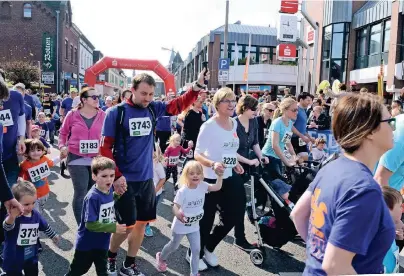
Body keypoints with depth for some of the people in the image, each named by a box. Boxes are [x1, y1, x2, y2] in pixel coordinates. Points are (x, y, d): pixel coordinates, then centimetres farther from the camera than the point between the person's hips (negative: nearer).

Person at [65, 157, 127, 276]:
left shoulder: (109, 190, -9)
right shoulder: (92, 197, -30)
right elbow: (90, 224, -30)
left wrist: (117, 194, -6)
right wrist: (114, 228, -27)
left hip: (103, 241, 6)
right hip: (87, 243, -6)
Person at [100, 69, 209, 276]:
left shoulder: (153, 109, 3)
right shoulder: (116, 112, -10)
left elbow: (178, 105, 3)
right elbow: (105, 147, -10)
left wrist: (197, 85, -12)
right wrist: (116, 176, -15)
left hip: (146, 178, 5)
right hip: (125, 180, -5)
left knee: (142, 222, 12)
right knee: (127, 225, 1)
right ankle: (109, 256, 30)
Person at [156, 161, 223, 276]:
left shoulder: (202, 186, -12)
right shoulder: (183, 191, -27)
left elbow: (217, 187, -15)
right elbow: (175, 206, -28)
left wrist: (220, 175, -27)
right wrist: (177, 213, -50)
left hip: (194, 226, 4)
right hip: (181, 225, -4)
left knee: (196, 250, 7)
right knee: (174, 246, 19)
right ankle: (161, 257, 50)